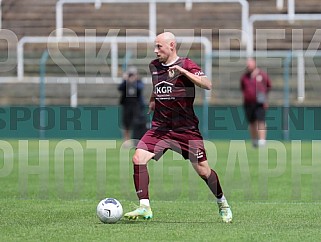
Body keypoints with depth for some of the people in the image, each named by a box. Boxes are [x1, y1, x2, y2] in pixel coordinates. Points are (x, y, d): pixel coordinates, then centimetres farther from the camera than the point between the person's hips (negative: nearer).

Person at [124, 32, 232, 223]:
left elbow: (207, 85, -24)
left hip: (186, 128, -4)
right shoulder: (154, 66, 10)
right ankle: (145, 207, -13)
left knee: (203, 170, 0)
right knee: (138, 158, -17)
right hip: (160, 127, 4)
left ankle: (222, 204, 26)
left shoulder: (186, 65, -8)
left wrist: (183, 72, -32)